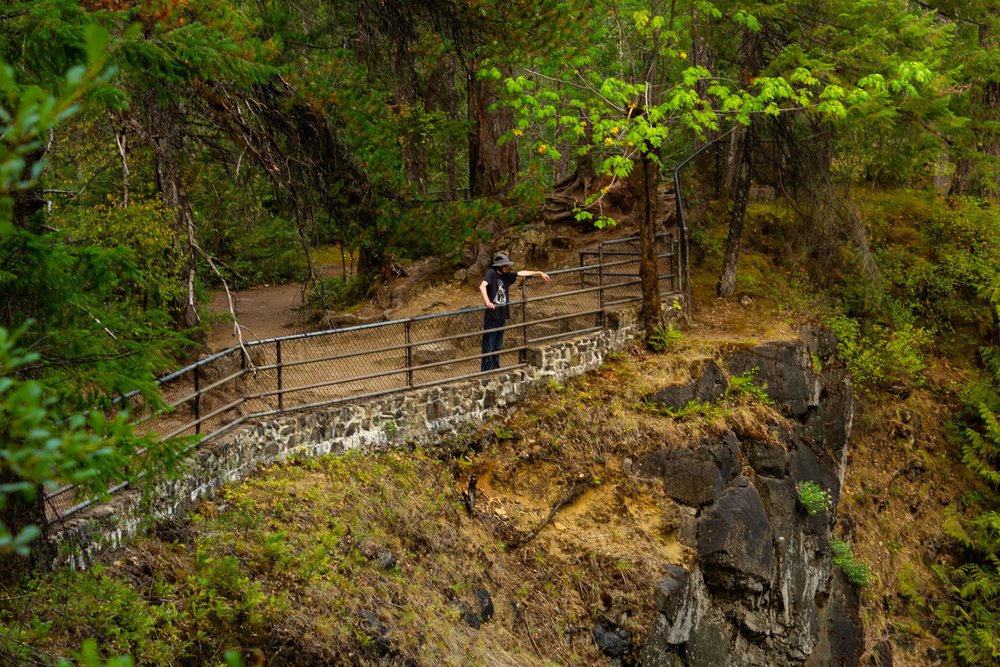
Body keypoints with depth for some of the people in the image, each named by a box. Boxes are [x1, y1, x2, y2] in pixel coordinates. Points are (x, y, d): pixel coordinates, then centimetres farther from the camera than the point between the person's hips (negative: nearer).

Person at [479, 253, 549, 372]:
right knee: (488, 345, -4)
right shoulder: (492, 273, -10)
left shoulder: (507, 275, 10)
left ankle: (495, 368, 22)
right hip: (491, 314, -7)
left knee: (498, 345, 14)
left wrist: (539, 273, 23)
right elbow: (482, 286, -24)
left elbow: (521, 273, 19)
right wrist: (487, 302, -36)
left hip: (502, 315, 7)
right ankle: (485, 370, -1)